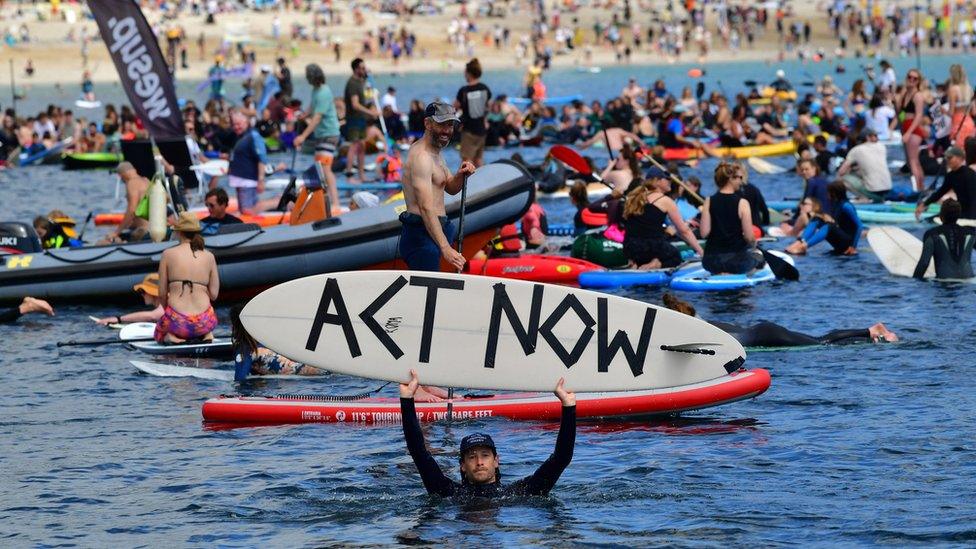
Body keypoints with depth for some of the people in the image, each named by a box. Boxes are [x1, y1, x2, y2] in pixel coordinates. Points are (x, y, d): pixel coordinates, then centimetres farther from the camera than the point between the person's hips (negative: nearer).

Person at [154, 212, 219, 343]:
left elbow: (162, 293, 0)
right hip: (203, 321, 1)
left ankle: (170, 336, -1)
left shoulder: (168, 254, -2)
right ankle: (206, 334, 6)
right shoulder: (209, 257, 3)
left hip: (177, 321, -1)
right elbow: (214, 294, 4)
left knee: (158, 333, 34)